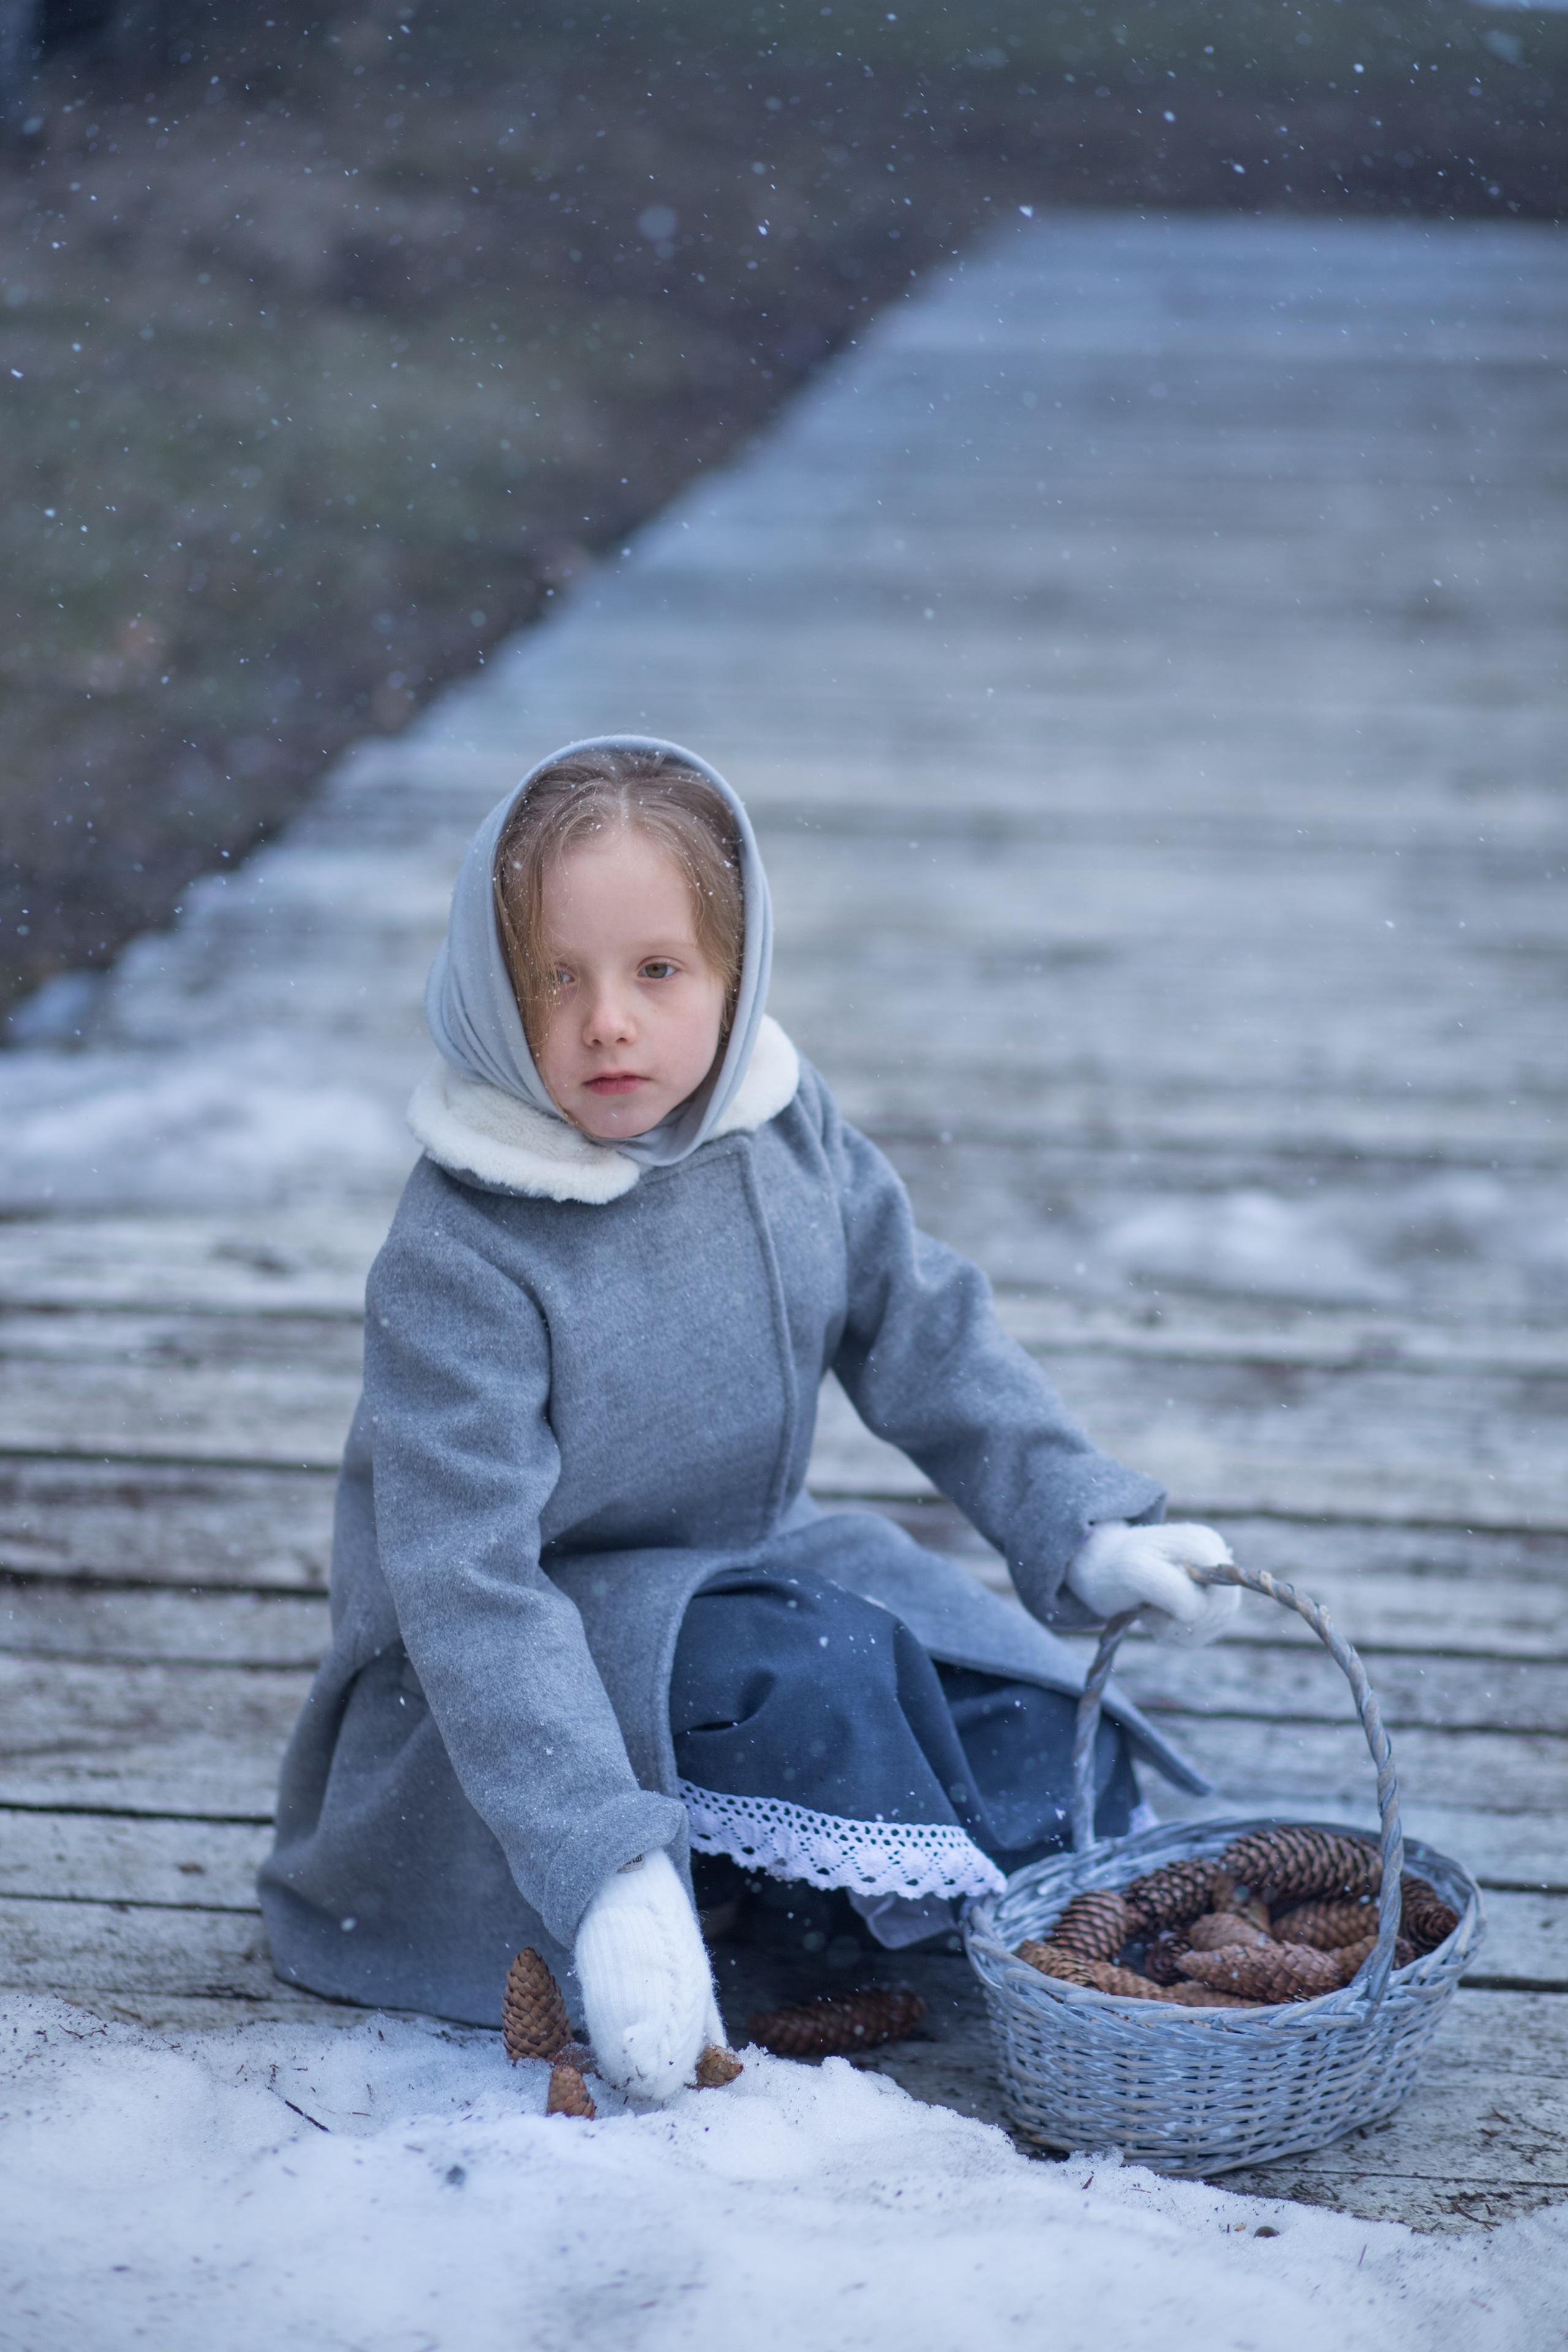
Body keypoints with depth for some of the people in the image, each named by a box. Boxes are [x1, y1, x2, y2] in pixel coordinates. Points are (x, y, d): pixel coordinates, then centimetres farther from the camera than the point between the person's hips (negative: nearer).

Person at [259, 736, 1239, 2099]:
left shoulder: (789, 1131, -8)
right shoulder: (459, 1264, -27)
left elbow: (930, 1341, 4)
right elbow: (469, 1588, -32)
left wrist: (1092, 1534, -7)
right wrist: (609, 1872, -40)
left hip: (749, 1558, 6)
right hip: (519, 1665, -6)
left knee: (1026, 1722, -11)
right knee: (814, 1669, -29)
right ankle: (963, 1932, -8)